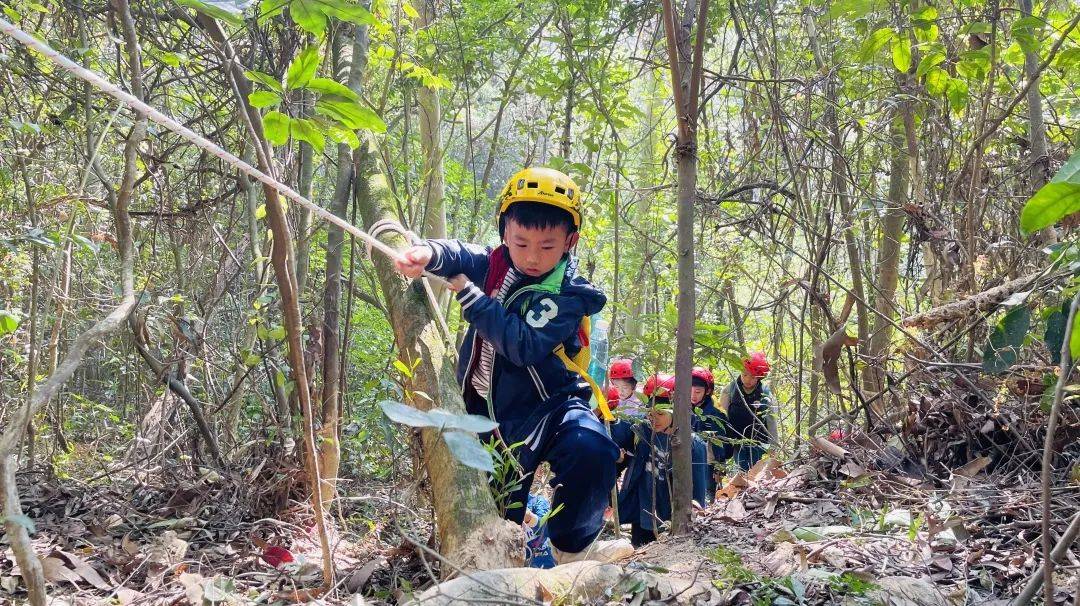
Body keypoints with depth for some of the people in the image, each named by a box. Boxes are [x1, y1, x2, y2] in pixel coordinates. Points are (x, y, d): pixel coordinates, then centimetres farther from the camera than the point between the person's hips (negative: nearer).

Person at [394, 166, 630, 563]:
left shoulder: (569, 293, -18)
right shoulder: (495, 265, -1)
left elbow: (525, 345, -30)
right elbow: (457, 255, -20)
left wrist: (470, 296, -29)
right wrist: (428, 254, -45)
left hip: (545, 403, -4)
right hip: (488, 406, 4)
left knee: (592, 449, -32)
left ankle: (572, 545, -13)